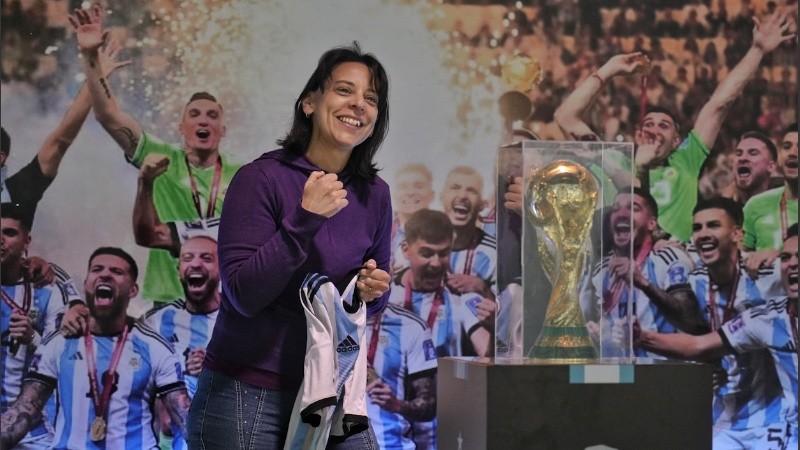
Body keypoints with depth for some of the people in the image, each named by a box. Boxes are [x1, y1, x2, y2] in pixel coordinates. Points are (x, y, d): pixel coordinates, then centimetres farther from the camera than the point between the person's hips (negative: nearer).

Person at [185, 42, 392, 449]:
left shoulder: (374, 194, 5)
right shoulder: (262, 179, -11)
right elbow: (243, 293, -18)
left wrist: (372, 292, -7)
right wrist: (305, 220, -24)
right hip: (248, 396, -5)